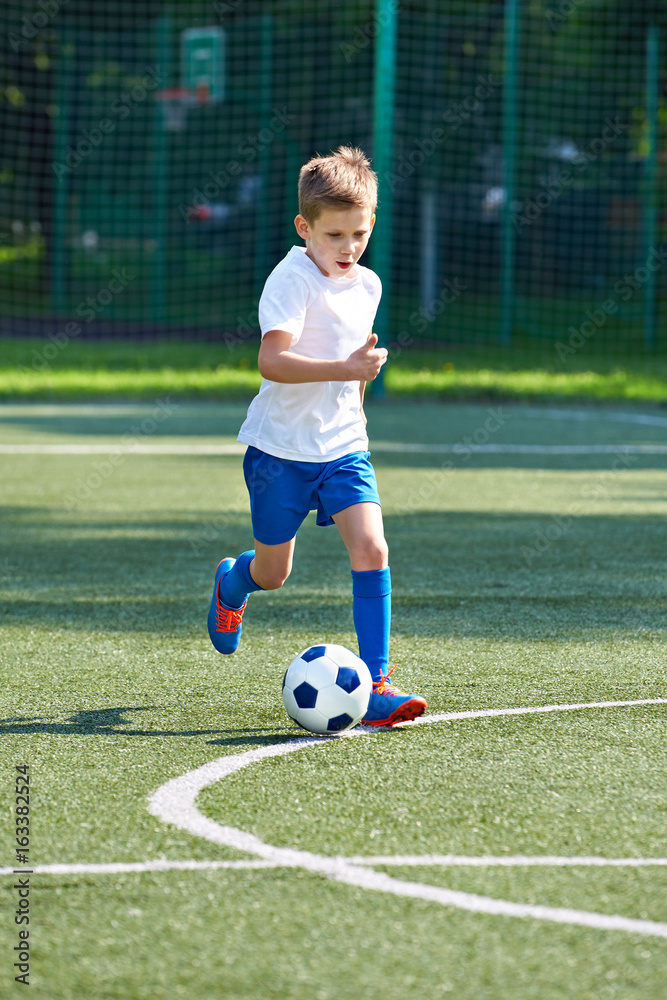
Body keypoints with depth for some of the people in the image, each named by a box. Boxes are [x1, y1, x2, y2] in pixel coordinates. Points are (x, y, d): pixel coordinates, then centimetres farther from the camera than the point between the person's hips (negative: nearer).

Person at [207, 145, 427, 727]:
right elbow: (272, 361, -29)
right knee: (273, 573, 10)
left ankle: (376, 686, -15)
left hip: (344, 449, 4)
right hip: (282, 449, -4)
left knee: (371, 550, -16)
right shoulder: (292, 281, -17)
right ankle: (230, 582, 48)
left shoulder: (368, 285, 6)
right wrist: (345, 369, -38)